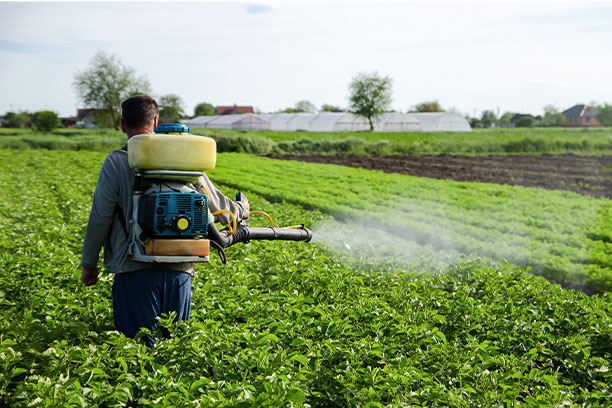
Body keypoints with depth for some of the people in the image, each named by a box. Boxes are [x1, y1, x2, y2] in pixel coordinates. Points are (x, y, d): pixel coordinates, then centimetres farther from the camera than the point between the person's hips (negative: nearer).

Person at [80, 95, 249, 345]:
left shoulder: (116, 162, -4)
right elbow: (215, 204, 13)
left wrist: (88, 263, 11)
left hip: (135, 269, -3)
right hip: (179, 270, 3)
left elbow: (100, 219, -2)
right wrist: (241, 210, 34)